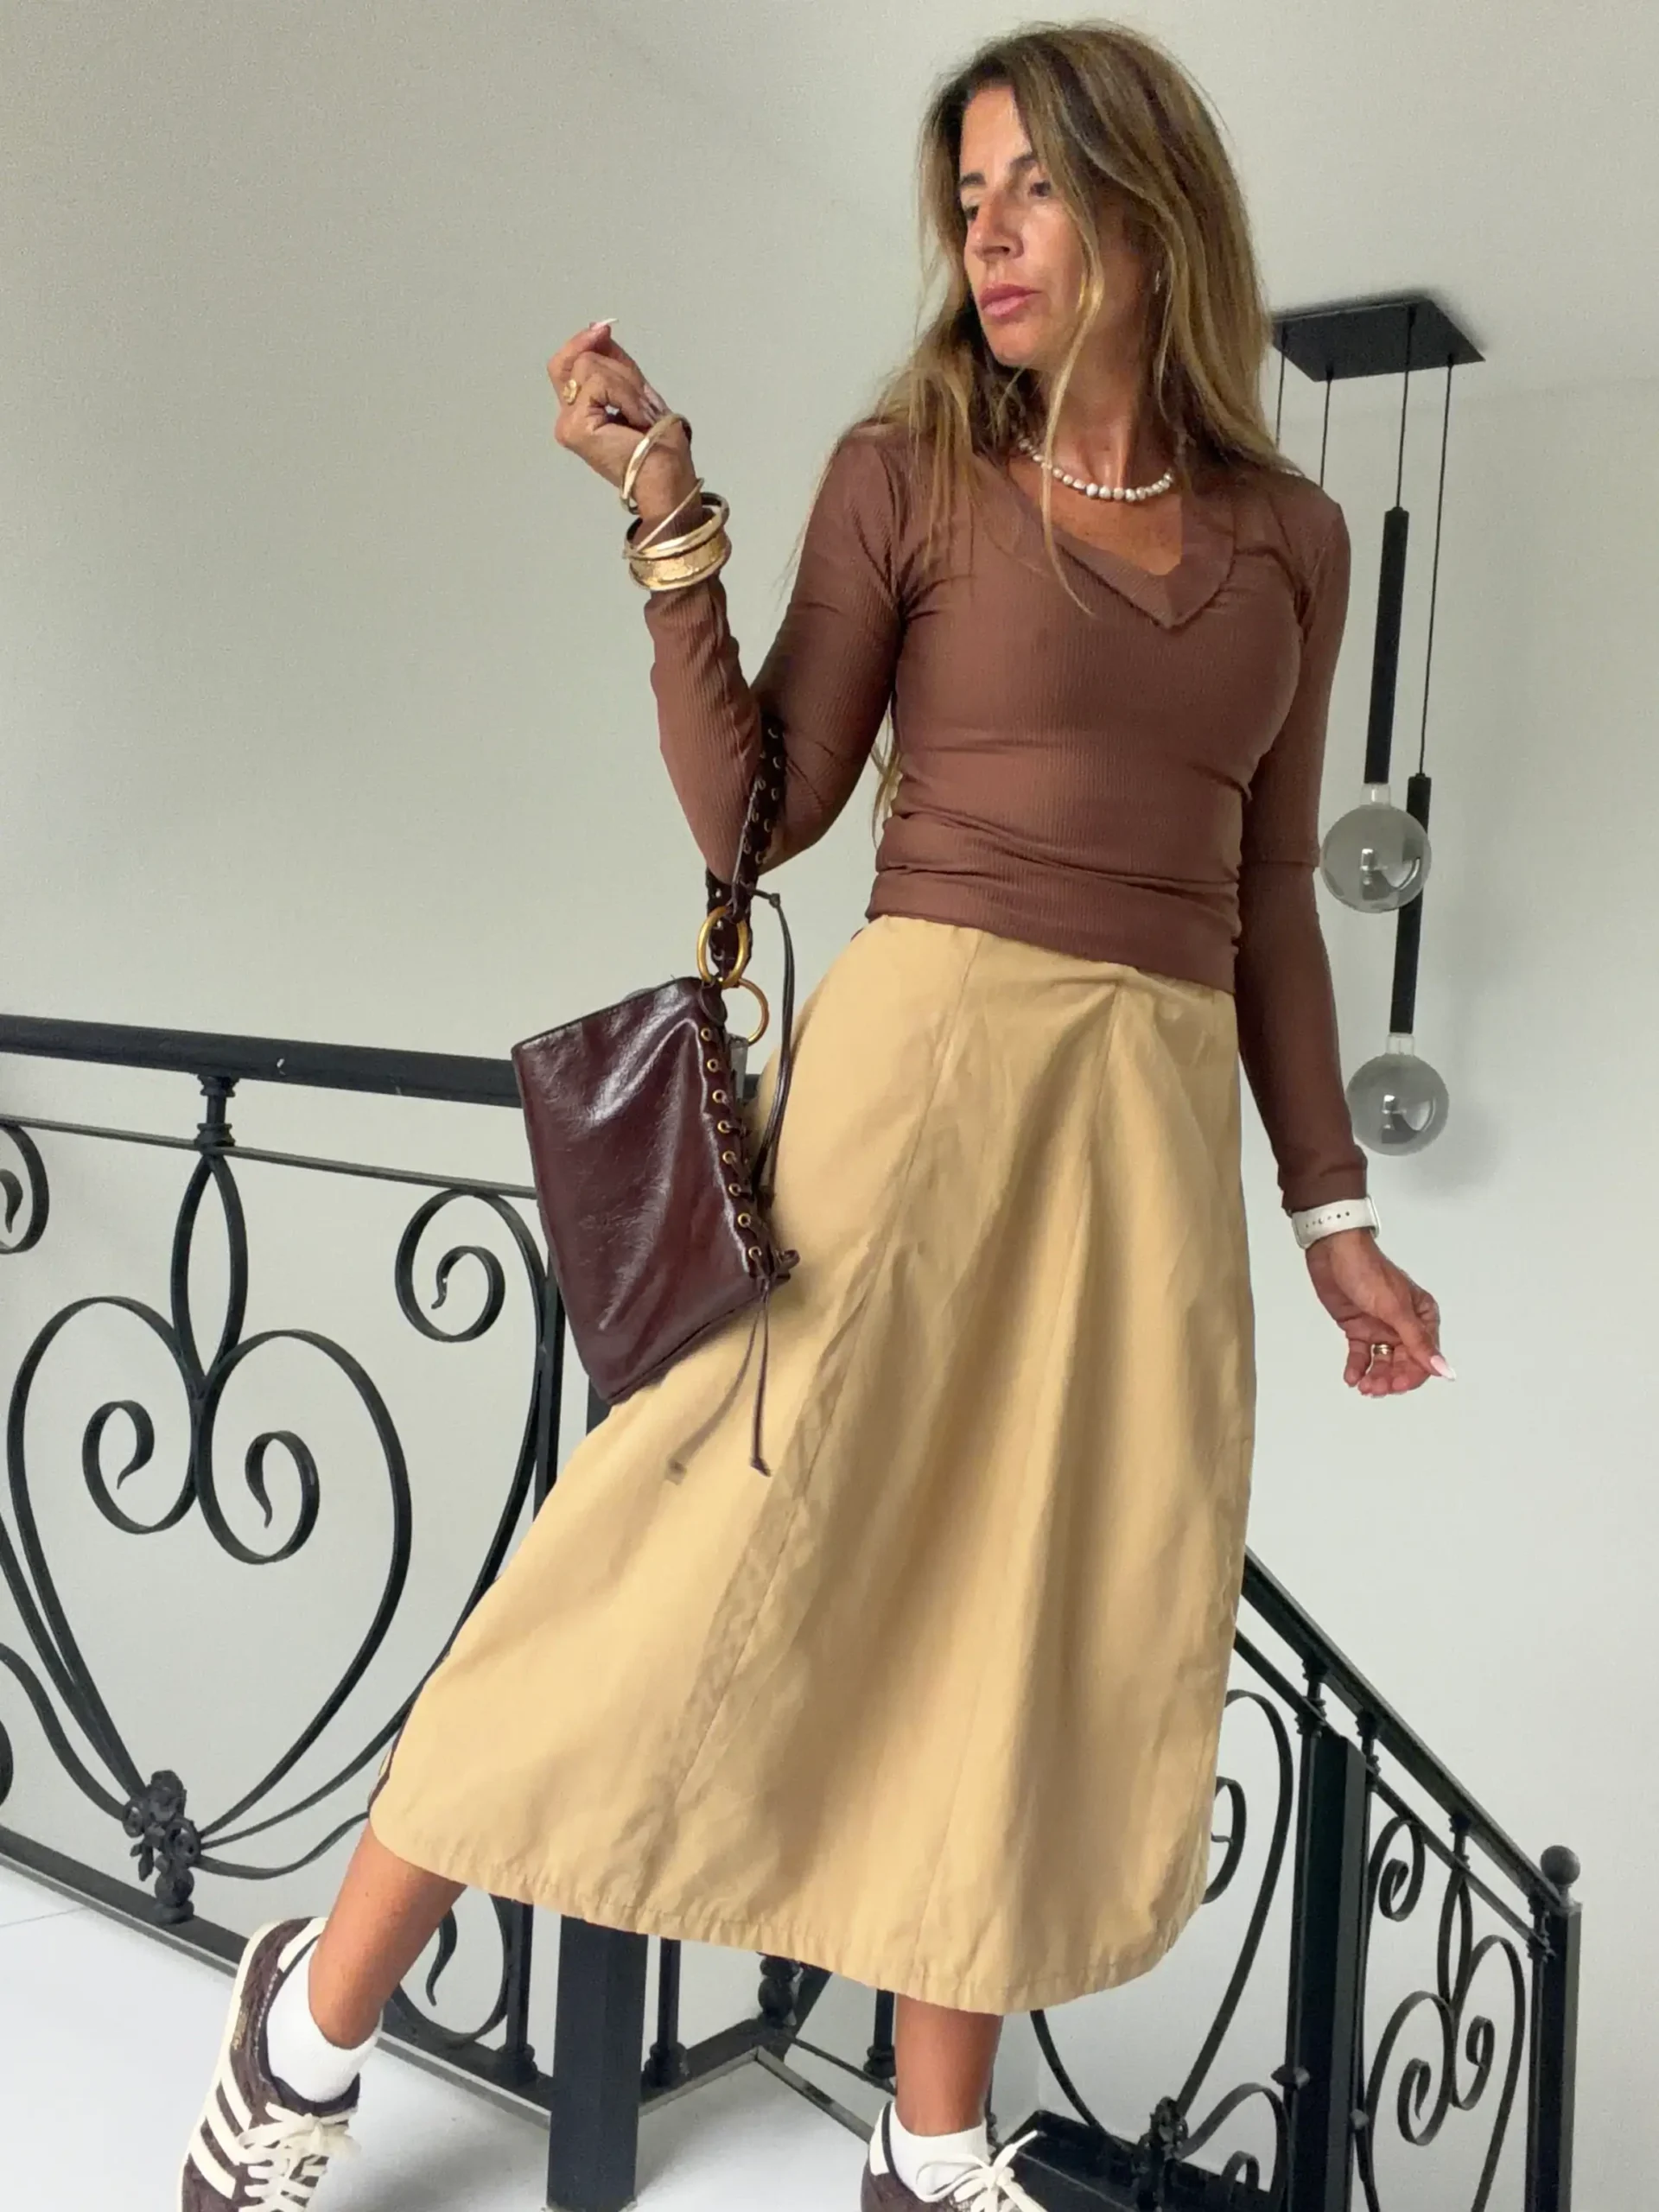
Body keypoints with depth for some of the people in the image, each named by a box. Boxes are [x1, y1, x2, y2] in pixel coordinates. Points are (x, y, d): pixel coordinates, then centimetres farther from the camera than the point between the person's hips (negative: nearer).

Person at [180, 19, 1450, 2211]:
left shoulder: (1289, 534, 13)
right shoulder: (910, 472, 3)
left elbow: (1267, 897, 14)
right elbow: (757, 817, -3)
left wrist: (1335, 1213, 12)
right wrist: (669, 520, -11)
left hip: (1156, 1120, 4)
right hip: (924, 1059, -4)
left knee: (1039, 1626, 9)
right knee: (708, 1560, -3)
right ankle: (317, 2015, 19)